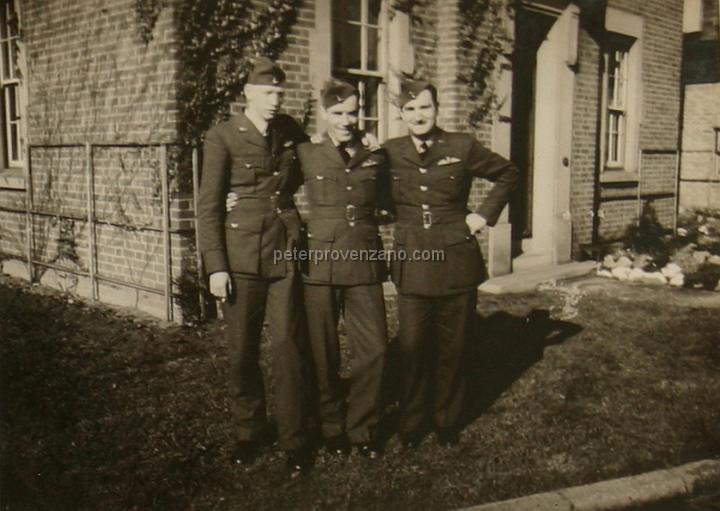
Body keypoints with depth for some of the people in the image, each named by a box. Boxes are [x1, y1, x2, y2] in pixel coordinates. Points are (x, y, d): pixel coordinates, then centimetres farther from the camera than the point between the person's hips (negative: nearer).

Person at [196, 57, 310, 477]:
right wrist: (215, 267, -9)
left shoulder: (290, 131, 10)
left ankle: (294, 441, 10)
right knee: (243, 351, 6)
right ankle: (249, 432, 25)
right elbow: (208, 206, -4)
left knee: (288, 347, 0)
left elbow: (302, 172, 33)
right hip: (242, 258, -2)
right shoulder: (222, 138, -2)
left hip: (286, 253, 3)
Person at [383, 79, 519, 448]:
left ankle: (448, 423, 26)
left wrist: (486, 214, 7)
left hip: (456, 264, 0)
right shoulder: (389, 153, 4)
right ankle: (411, 426, 19)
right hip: (412, 266, 0)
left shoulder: (462, 147, 1)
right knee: (412, 350, 1)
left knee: (452, 349, 8)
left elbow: (507, 174, 15)